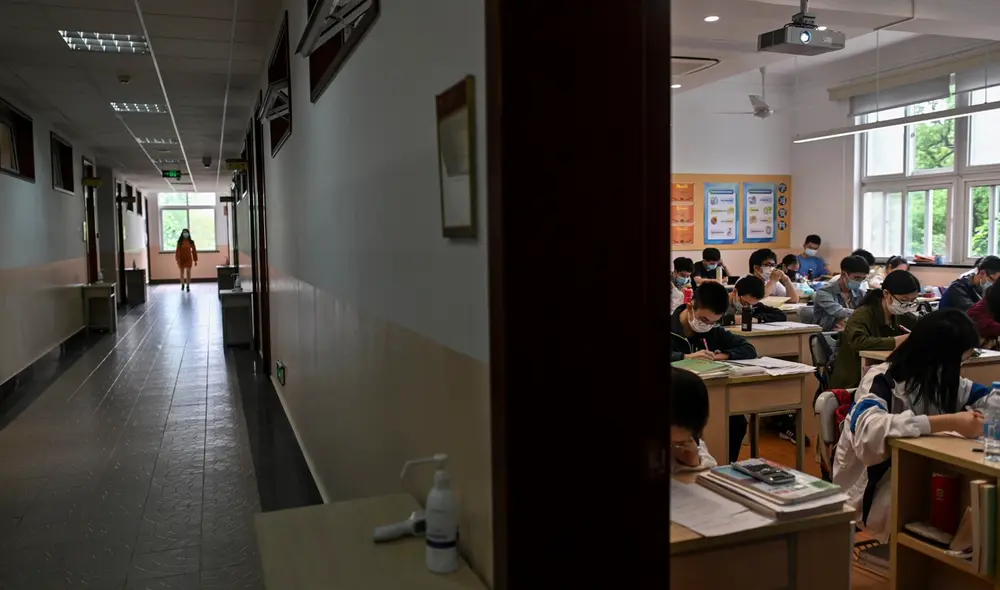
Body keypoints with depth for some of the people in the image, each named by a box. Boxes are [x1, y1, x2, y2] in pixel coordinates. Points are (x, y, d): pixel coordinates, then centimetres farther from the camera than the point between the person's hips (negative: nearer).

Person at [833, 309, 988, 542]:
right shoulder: (883, 381, -21)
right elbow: (868, 429, -41)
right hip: (873, 487, -7)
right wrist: (950, 422, -45)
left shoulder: (938, 378, 2)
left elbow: (982, 395, 17)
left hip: (915, 475, 7)